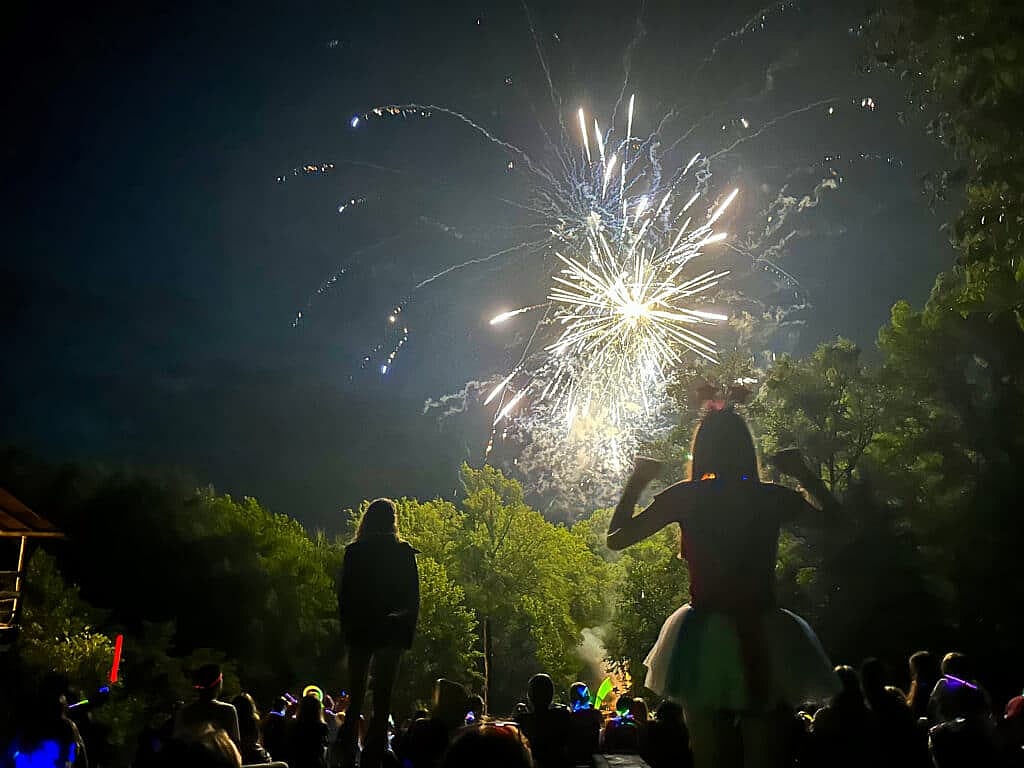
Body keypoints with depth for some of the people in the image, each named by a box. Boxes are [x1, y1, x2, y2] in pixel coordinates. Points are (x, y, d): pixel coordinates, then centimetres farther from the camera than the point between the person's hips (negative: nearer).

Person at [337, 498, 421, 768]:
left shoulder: (353, 552, -2)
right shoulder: (404, 552, -4)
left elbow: (343, 593, 0)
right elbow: (413, 596, -2)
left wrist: (347, 628, 10)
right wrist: (408, 633, 5)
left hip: (359, 631, 1)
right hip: (391, 631, -1)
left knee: (356, 695, 13)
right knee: (382, 695, 3)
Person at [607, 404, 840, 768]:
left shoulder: (684, 497, -5)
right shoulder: (772, 497, 0)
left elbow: (616, 538, 6)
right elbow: (833, 516, 19)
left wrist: (636, 482, 15)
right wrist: (803, 472, 23)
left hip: (707, 642, -1)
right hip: (764, 642, 1)